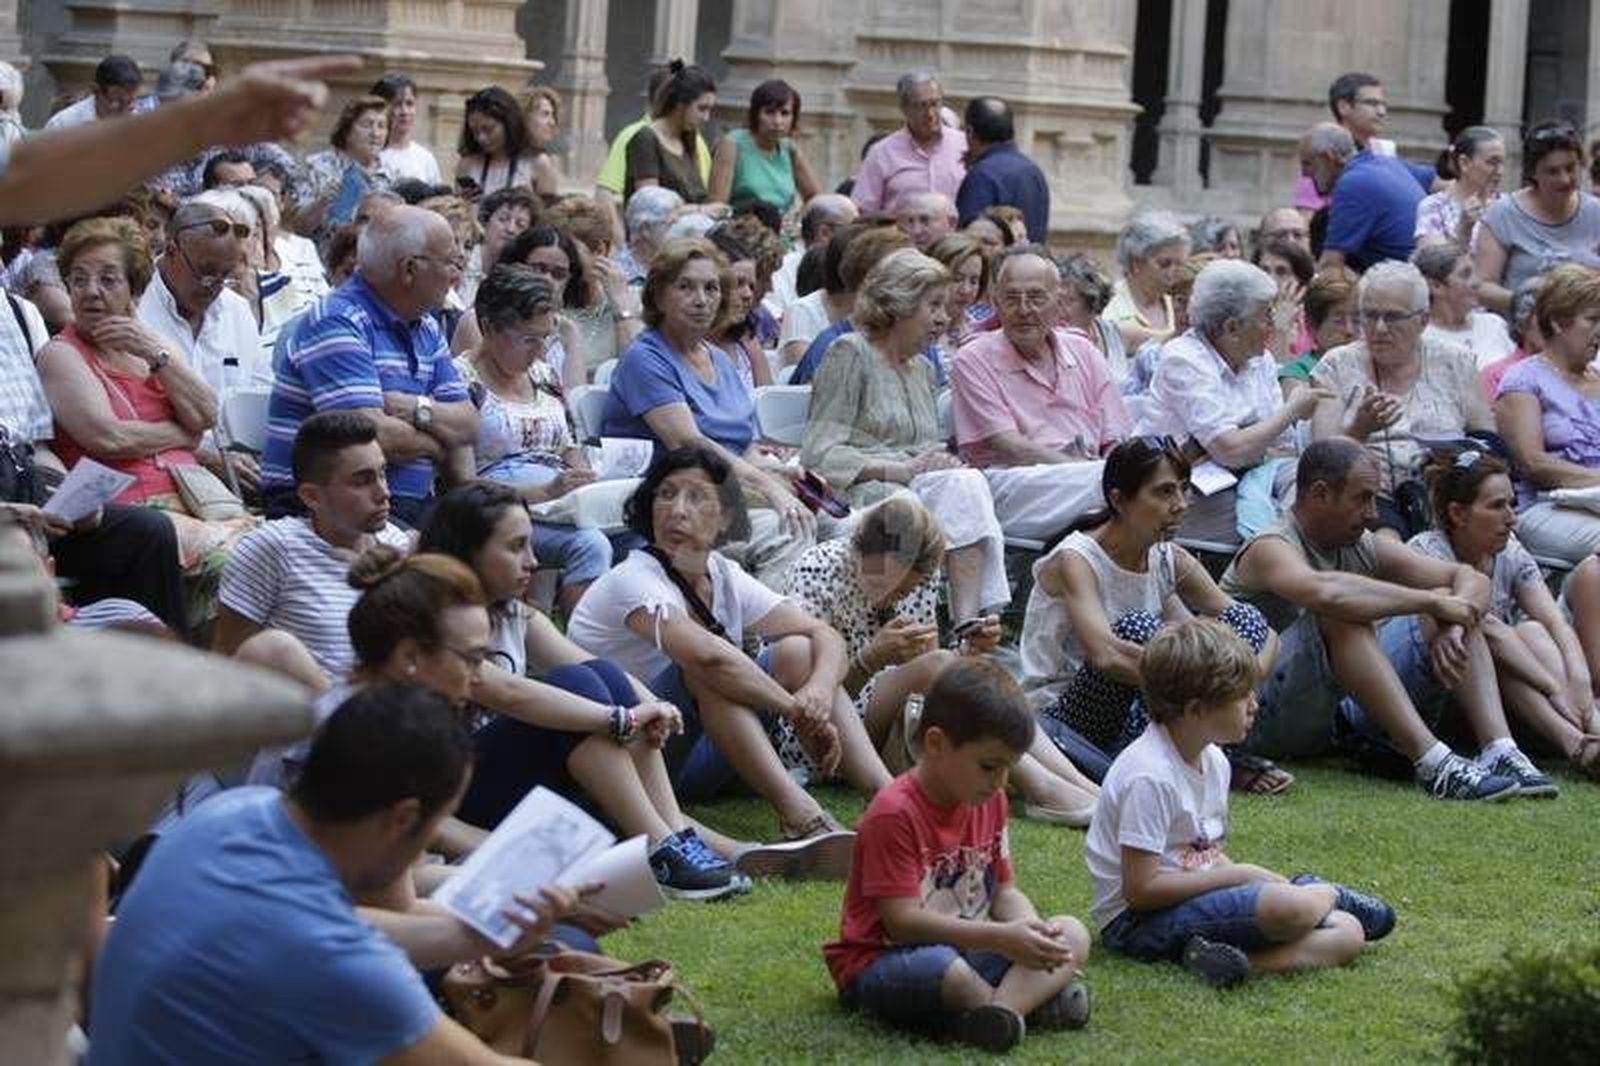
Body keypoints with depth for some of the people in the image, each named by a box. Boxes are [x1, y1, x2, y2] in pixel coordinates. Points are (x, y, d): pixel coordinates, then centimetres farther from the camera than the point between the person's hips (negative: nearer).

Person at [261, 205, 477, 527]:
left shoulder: (426, 329, 18)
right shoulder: (336, 323, -10)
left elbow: (468, 425, 12)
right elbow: (374, 436, -20)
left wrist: (419, 410, -9)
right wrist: (436, 442, 0)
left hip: (410, 509, 8)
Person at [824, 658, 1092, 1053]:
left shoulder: (990, 801, 6)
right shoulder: (894, 814, -20)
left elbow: (1004, 891, 10)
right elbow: (902, 921, -24)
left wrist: (1028, 928, -14)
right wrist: (1000, 938, -28)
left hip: (967, 950, 8)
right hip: (881, 962, -8)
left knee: (1073, 935, -8)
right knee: (940, 965, -42)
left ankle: (1002, 1008, -33)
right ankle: (1032, 997, -17)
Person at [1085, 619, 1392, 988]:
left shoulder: (1213, 761, 9)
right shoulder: (1150, 777, -21)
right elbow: (1141, 889, -22)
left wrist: (1261, 877, -3)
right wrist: (1240, 875, -16)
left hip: (1198, 899, 9)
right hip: (1137, 920, -9)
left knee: (1348, 935, -4)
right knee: (1286, 909, -29)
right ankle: (1330, 895, 4)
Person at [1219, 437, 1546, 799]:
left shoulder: (1363, 547, 9)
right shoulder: (1270, 549, -14)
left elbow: (1472, 579, 6)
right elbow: (1326, 591, -38)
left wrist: (1451, 628, -17)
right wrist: (1431, 602, -30)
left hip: (1343, 708, 8)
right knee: (1341, 615, -33)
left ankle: (1500, 749, -20)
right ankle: (1431, 761, -41)